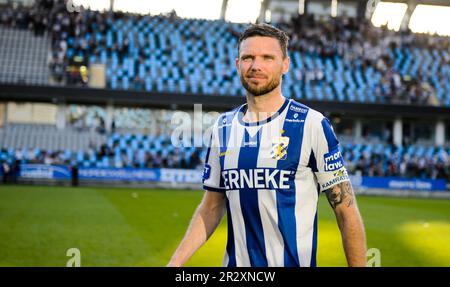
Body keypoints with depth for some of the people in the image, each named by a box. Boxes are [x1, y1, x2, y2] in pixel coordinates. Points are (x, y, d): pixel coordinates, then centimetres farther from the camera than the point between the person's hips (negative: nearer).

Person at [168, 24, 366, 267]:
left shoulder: (311, 124, -9)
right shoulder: (223, 127, 5)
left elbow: (346, 210, -9)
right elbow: (211, 207, 11)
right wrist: (175, 262, 2)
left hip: (295, 262, -4)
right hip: (236, 262, 4)